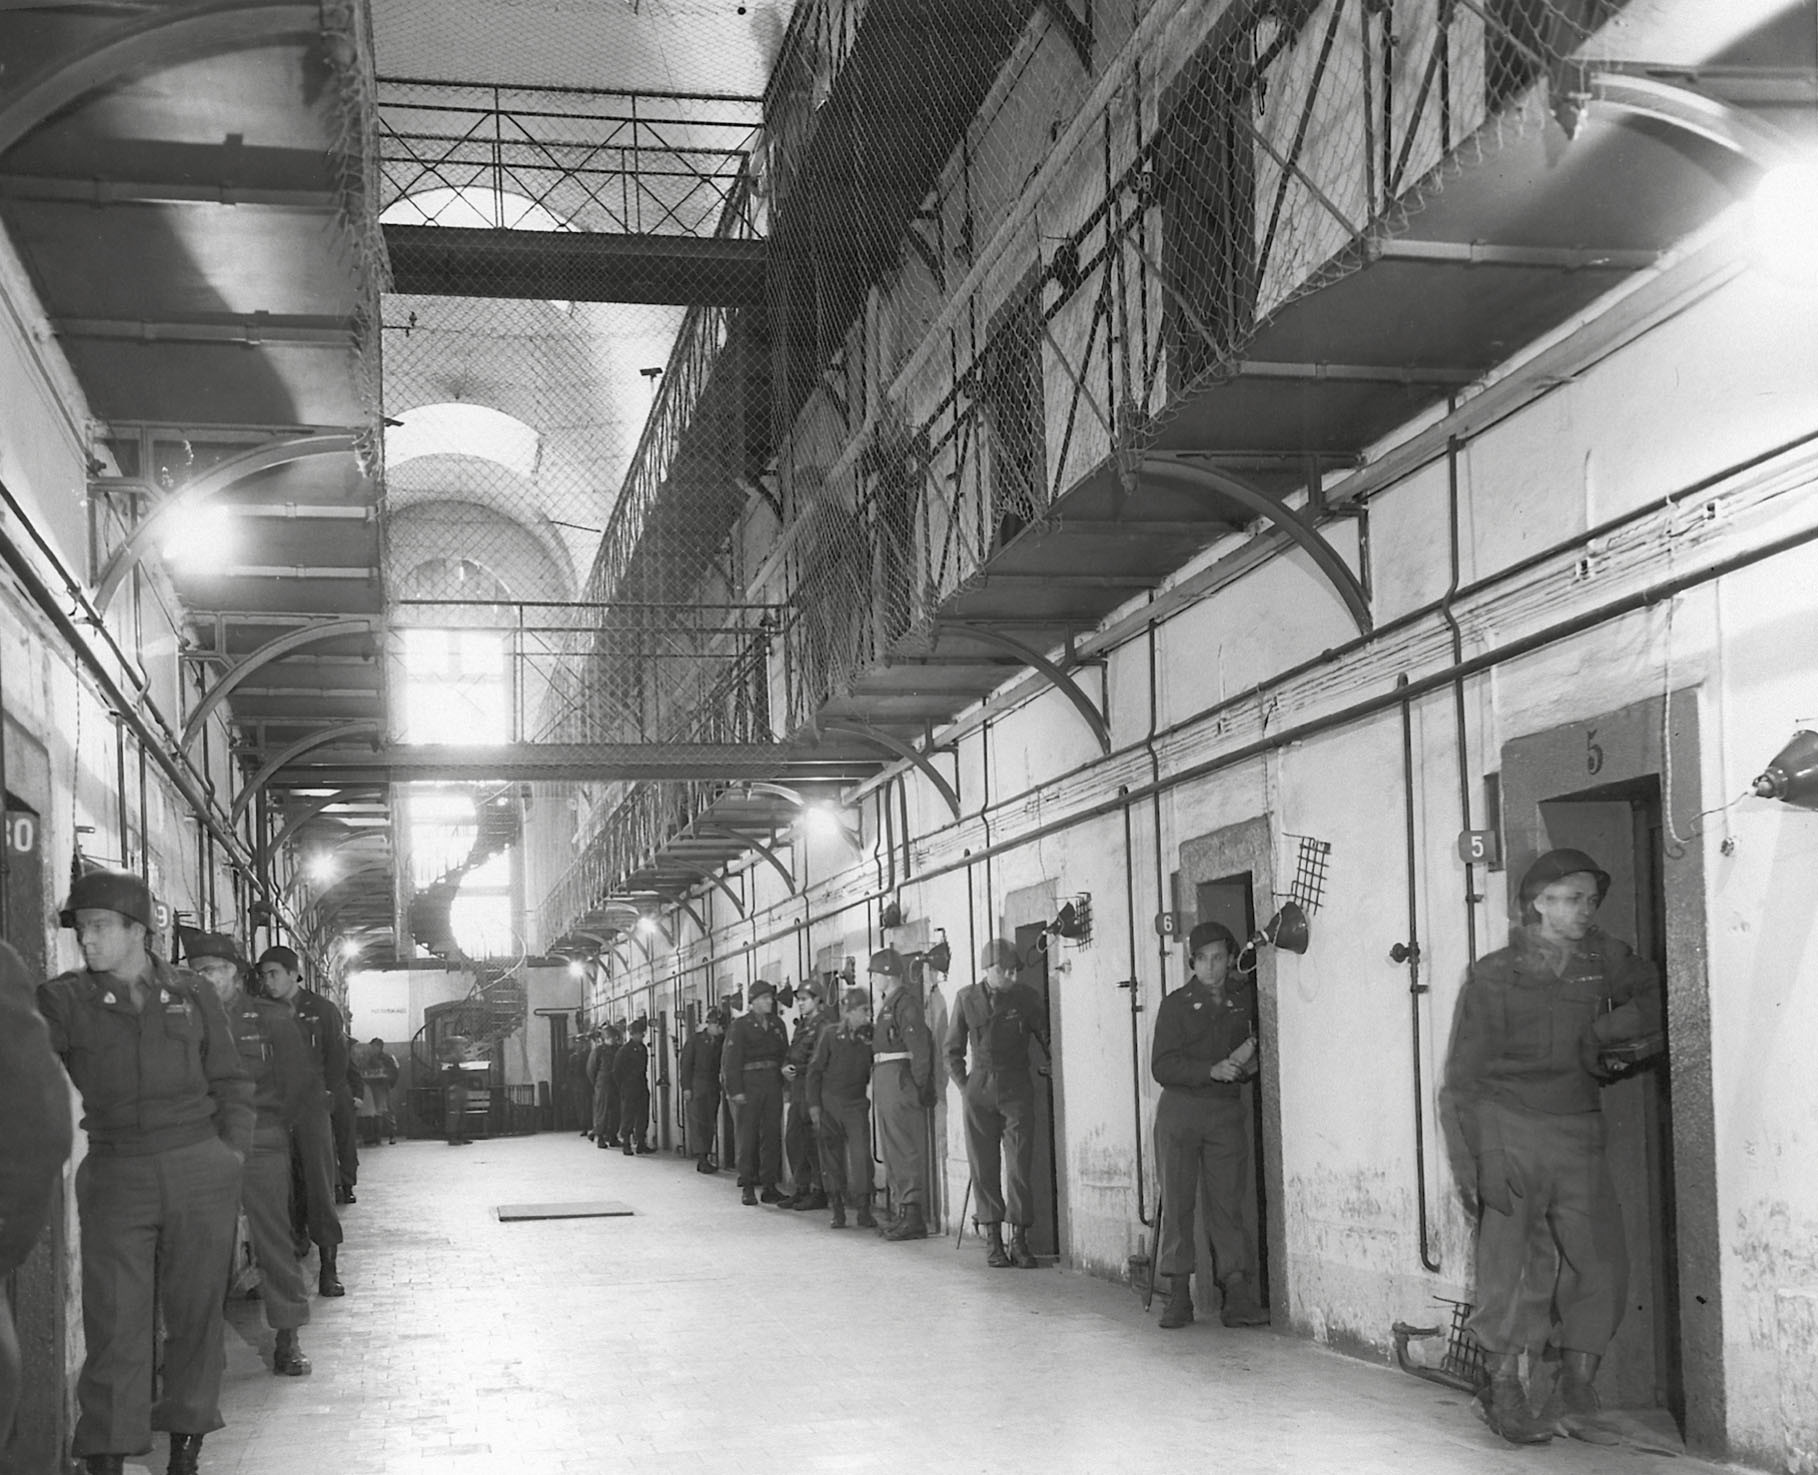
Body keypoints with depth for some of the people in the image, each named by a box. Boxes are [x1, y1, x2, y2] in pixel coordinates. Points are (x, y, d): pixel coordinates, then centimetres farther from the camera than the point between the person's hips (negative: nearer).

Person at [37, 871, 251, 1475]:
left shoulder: (192, 993, 7)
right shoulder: (65, 1000, 2)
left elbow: (230, 1084, 12)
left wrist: (231, 1157, 5)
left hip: (201, 1170, 1)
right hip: (116, 1174, -1)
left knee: (195, 1316, 6)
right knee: (114, 1324, -6)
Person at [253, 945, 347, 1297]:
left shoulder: (322, 1011, 4)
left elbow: (337, 1059, 9)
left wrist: (323, 1093, 6)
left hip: (311, 1109, -2)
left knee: (319, 1185, -6)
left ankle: (329, 1266, -4)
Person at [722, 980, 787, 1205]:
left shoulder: (777, 1024, 14)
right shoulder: (740, 1025, -1)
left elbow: (784, 1054, 15)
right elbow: (733, 1060, -6)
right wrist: (736, 1090, -13)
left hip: (773, 1083, 5)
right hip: (750, 1083, -4)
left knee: (772, 1136, 4)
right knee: (748, 1135, -2)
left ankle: (769, 1185, 9)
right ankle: (748, 1187, 3)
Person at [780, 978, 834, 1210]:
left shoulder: (824, 1024, -8)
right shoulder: (802, 1024, 20)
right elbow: (791, 1054, 21)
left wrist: (799, 1068, -14)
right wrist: (785, 1066, 2)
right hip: (798, 1088, 9)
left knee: (813, 1141, -7)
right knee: (792, 1139, 9)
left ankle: (819, 1192, -2)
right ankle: (801, 1188, 17)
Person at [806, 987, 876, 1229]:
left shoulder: (869, 1036, 3)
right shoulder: (830, 1033, -3)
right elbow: (815, 1069, -1)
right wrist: (814, 1104, -5)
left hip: (856, 1103, 1)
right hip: (829, 1102, -1)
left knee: (861, 1153, -11)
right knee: (831, 1158, 3)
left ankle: (864, 1209, -7)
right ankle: (837, 1211, 12)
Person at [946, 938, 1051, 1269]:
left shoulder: (1026, 997, -1)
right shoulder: (967, 998, 3)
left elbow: (1047, 1038, 9)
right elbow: (953, 1049, 12)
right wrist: (964, 1086, 5)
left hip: (1017, 1089, -1)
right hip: (979, 1091, 1)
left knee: (1020, 1165, -6)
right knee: (984, 1167, 1)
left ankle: (1020, 1239, -1)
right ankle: (992, 1239, 8)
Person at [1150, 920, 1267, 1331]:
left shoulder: (1244, 999, 9)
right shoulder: (1175, 1005, 1)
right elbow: (1161, 1066, -8)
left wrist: (1250, 1056, 0)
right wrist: (1212, 1070, -18)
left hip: (1227, 1112, 2)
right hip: (1179, 1109, -2)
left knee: (1230, 1202, -3)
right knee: (1177, 1202, 0)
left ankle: (1238, 1297, -4)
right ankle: (1179, 1295, 5)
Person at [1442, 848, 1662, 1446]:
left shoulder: (1602, 958, 6)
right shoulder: (1494, 976, -3)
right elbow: (1464, 1076, -3)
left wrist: (1607, 1030, -7)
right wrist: (1471, 1160, -10)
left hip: (1578, 1134, 4)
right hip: (1509, 1131, -4)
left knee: (1600, 1263, -1)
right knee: (1510, 1267, -3)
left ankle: (1575, 1397, 10)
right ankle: (1505, 1398, 9)